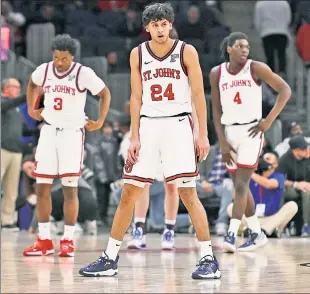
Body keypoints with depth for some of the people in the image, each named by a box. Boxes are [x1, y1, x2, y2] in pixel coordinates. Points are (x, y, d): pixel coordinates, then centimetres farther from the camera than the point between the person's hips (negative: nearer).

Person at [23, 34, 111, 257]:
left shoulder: (84, 74, -11)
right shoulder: (44, 70, 0)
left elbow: (105, 94, 1)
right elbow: (32, 84, 23)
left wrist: (100, 122, -4)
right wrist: (31, 108, 15)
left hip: (72, 132, -4)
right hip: (48, 131, 4)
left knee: (70, 188, -6)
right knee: (42, 187, 1)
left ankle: (68, 240, 1)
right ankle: (44, 241, 9)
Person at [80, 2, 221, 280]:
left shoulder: (187, 51, -2)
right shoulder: (138, 54, 6)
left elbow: (198, 94, -1)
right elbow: (136, 98, 8)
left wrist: (203, 134, -7)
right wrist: (134, 137, 1)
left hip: (178, 125, -3)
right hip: (148, 125, 3)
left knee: (188, 194, -9)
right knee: (129, 193, 3)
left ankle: (209, 259, -3)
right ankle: (110, 259, 10)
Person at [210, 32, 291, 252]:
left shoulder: (256, 68, -6)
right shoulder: (217, 73, 3)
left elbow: (285, 90, -3)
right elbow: (217, 110, 6)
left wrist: (269, 121, -10)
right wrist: (222, 143, -1)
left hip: (251, 131, -4)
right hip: (229, 132, 4)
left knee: (241, 184, -13)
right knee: (240, 186, 10)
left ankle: (231, 235, -18)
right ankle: (257, 234, 22)